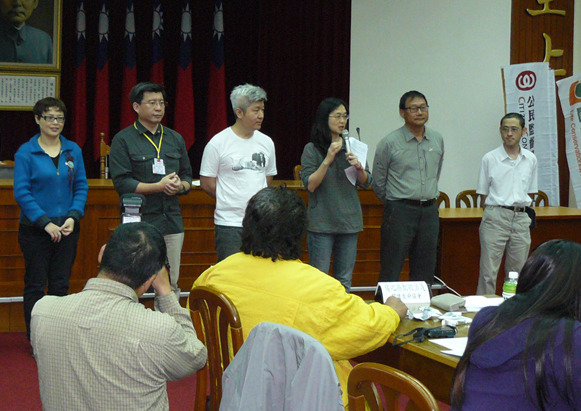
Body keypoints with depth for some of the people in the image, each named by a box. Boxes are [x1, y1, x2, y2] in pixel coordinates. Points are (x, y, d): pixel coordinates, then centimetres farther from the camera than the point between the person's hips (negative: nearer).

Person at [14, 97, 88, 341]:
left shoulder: (73, 150, 7)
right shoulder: (26, 152, -4)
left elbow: (82, 187, 7)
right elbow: (21, 192, -8)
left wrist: (73, 217, -8)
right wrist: (45, 222, -15)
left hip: (67, 229, 3)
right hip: (35, 229, -3)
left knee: (61, 284, 7)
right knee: (35, 284, 2)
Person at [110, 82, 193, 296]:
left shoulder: (175, 139, 17)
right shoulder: (123, 140, -1)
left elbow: (187, 176, 20)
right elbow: (121, 183, -8)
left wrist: (180, 186, -5)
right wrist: (158, 186, -16)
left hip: (172, 223, 5)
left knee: (170, 286, 6)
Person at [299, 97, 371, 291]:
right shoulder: (311, 149, -3)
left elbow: (366, 183, 10)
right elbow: (310, 185, -10)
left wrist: (359, 168, -11)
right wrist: (328, 160, -19)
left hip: (349, 222, 4)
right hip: (322, 223, -4)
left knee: (345, 280, 10)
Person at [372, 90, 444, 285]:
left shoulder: (438, 140, 9)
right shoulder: (389, 142, -5)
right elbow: (378, 182, 3)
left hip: (429, 211, 5)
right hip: (400, 211, -4)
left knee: (425, 273, 9)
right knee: (390, 272, -5)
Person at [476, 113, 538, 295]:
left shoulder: (531, 159, 10)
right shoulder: (490, 159, 1)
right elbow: (483, 195, 5)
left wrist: (523, 208, 10)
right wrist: (492, 211, -2)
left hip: (521, 218, 4)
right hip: (495, 218, -3)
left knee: (518, 272, 8)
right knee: (488, 273, -6)